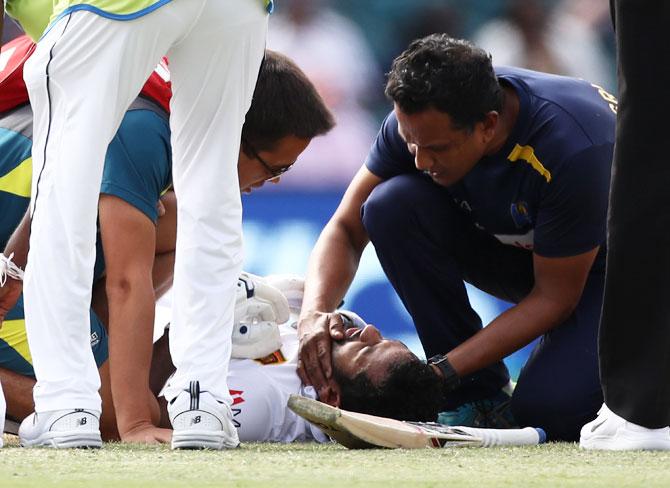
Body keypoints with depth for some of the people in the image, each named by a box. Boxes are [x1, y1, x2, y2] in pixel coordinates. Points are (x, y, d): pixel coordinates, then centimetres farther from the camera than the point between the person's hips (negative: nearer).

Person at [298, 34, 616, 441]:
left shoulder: (572, 149, -37)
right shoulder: (420, 121, -22)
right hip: (505, 243, 6)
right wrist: (315, 314, -33)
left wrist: (440, 372, -32)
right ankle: (478, 395, -12)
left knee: (551, 411, -32)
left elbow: (554, 297, -27)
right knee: (392, 206, -24)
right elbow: (347, 228, -12)